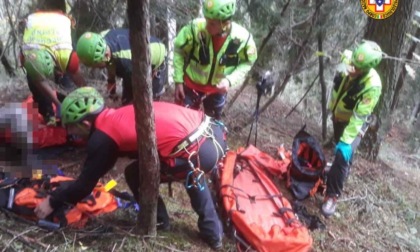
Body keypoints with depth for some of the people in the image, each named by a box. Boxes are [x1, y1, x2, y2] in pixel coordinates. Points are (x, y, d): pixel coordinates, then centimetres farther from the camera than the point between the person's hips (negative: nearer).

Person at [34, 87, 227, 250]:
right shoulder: (118, 117, 24)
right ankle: (212, 232, 37)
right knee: (192, 172, 37)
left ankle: (158, 221, 31)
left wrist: (53, 202, 23)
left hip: (196, 152, -8)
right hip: (214, 133, 8)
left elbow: (86, 183, 9)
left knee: (135, 175, 12)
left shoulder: (103, 138, 1)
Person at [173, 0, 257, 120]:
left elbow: (247, 63, -8)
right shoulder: (195, 28, -31)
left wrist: (230, 80, -25)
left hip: (217, 89, 1)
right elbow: (179, 50, -12)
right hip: (191, 84, -1)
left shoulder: (242, 38, -28)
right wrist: (178, 81, -10)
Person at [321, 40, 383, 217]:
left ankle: (332, 195, -7)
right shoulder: (347, 59, -21)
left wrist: (346, 141, -37)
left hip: (354, 122, -6)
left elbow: (359, 117, -34)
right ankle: (342, 171, 55)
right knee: (338, 145, 26)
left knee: (343, 155, -19)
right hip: (338, 114, 6)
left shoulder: (372, 85, -35)